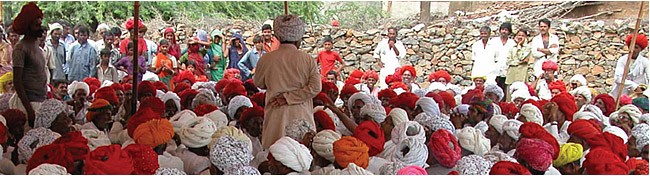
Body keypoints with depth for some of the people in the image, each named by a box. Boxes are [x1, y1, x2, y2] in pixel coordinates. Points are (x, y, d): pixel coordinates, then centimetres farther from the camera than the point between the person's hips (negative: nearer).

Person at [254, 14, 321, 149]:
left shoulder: (266, 59, -3)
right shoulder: (307, 59, -4)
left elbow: (259, 84, 11)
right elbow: (315, 87, -8)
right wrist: (288, 97, -7)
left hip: (276, 115, 1)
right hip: (301, 115, 0)